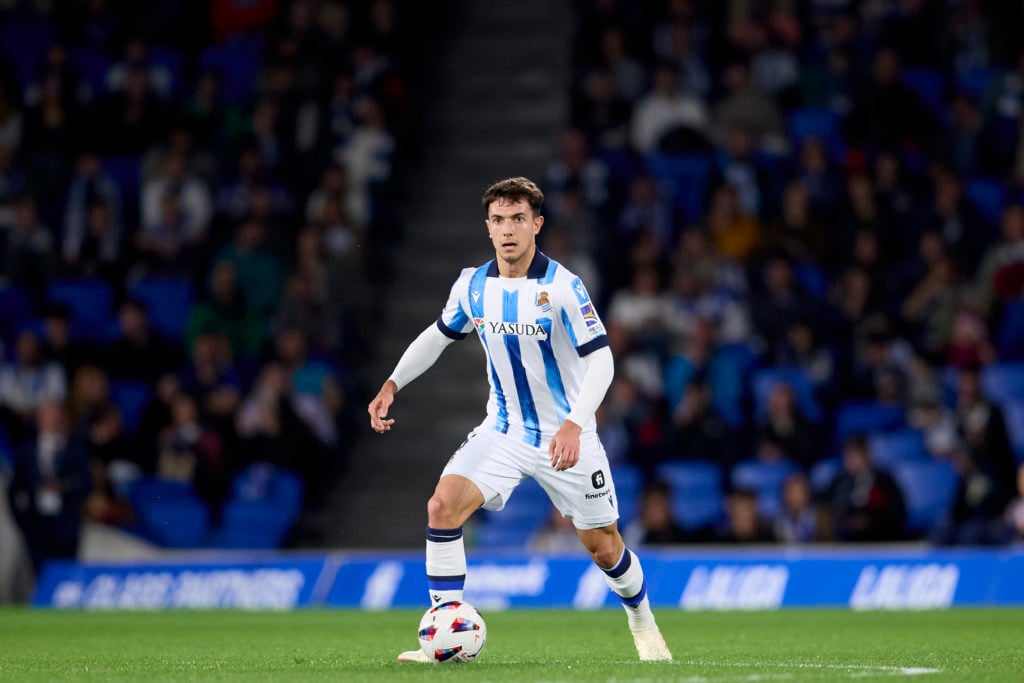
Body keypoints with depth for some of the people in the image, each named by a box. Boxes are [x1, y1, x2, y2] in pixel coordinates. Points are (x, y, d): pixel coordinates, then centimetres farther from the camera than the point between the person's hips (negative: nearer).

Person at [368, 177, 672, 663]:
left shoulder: (562, 287, -19)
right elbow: (439, 334, 15)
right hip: (504, 432, 3)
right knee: (443, 506, -19)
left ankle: (642, 622, 38)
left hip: (566, 436, -3)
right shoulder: (472, 286, -4)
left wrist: (574, 425, -33)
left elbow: (600, 360, -20)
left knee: (602, 546, 6)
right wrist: (392, 385, 5)